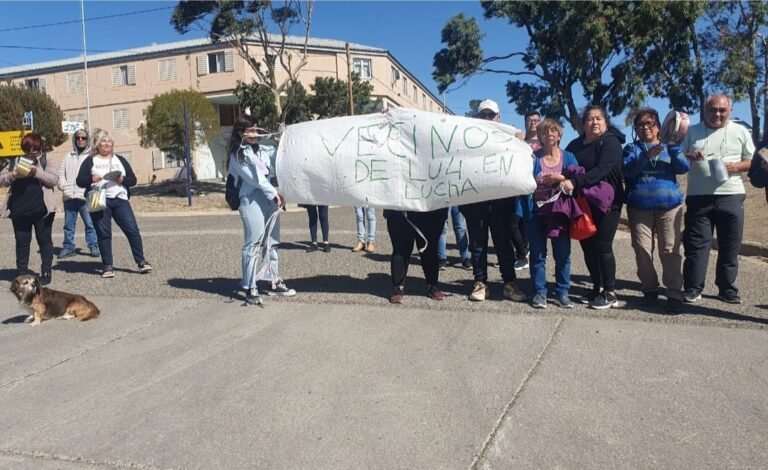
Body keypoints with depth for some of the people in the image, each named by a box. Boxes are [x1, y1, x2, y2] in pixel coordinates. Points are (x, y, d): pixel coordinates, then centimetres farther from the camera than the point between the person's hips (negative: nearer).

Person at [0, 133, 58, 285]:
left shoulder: (47, 162, 6)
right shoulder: (17, 162, 14)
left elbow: (54, 179, -8)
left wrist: (37, 172, -21)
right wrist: (12, 176, -10)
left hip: (41, 209, -3)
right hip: (19, 209, 4)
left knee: (44, 240, 3)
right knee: (22, 242, 9)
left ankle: (46, 273, 10)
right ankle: (21, 273, 17)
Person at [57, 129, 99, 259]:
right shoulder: (68, 157, 19)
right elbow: (61, 173, 18)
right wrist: (63, 185, 0)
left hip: (85, 196, -5)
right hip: (69, 196, 5)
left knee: (90, 224, -5)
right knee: (68, 225, 8)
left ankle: (94, 246, 1)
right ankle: (68, 247, 15)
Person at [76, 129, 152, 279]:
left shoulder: (120, 160, 16)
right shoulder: (90, 161, 10)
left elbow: (133, 179, 12)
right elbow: (79, 181, 4)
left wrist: (123, 180, -9)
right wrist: (91, 179, -16)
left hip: (120, 200, 1)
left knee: (132, 230, -7)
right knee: (103, 234, 0)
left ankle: (141, 261, 0)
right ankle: (108, 266, 6)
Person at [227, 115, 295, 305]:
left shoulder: (259, 148, 17)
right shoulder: (238, 154, -4)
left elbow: (269, 171, 14)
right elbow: (255, 179, -11)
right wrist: (274, 193, -9)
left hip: (270, 199, 8)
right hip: (252, 201, -8)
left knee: (271, 242, 12)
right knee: (253, 244, -6)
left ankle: (273, 282, 21)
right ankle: (250, 288, 0)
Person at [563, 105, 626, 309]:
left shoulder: (610, 142, -10)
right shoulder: (575, 145, 10)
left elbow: (601, 170, -24)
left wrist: (574, 182, -36)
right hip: (584, 203, 6)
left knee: (602, 246, -6)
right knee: (587, 245, 7)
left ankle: (610, 293, 5)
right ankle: (597, 288, 22)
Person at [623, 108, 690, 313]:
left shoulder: (668, 147, 12)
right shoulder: (632, 149, 10)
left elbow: (684, 168, -5)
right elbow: (628, 170, -10)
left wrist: (673, 147, -19)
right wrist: (647, 156, -24)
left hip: (669, 206, 0)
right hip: (639, 207, 0)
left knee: (670, 251, -5)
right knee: (642, 250, 1)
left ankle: (675, 295, -3)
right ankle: (650, 290, 15)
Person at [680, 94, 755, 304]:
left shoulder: (740, 132, 9)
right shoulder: (692, 131, 9)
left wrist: (736, 166, -10)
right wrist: (688, 157, -13)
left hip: (731, 197, 1)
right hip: (699, 197, 0)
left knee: (730, 247, 6)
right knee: (696, 244, 0)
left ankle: (727, 289, 17)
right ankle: (693, 288, 6)